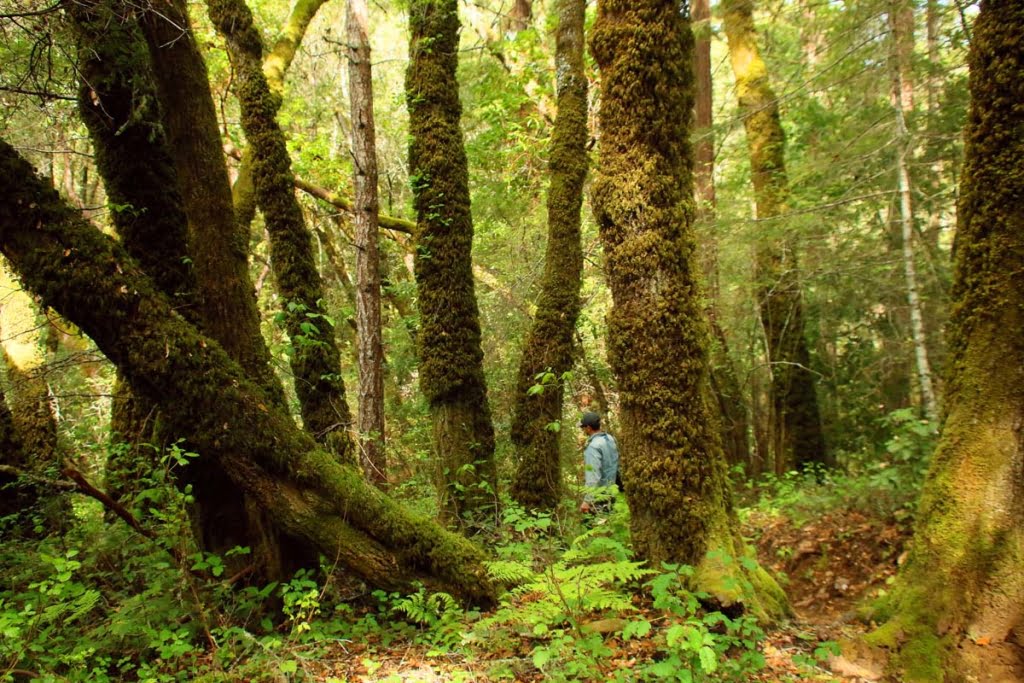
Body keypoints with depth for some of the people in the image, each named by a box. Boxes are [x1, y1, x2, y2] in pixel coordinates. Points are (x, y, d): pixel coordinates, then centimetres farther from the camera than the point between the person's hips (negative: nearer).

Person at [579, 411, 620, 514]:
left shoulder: (593, 446, -22)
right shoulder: (610, 438, 4)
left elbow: (593, 476, -27)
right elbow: (616, 464, 13)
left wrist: (587, 500, -26)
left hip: (598, 494, -9)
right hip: (610, 489, 9)